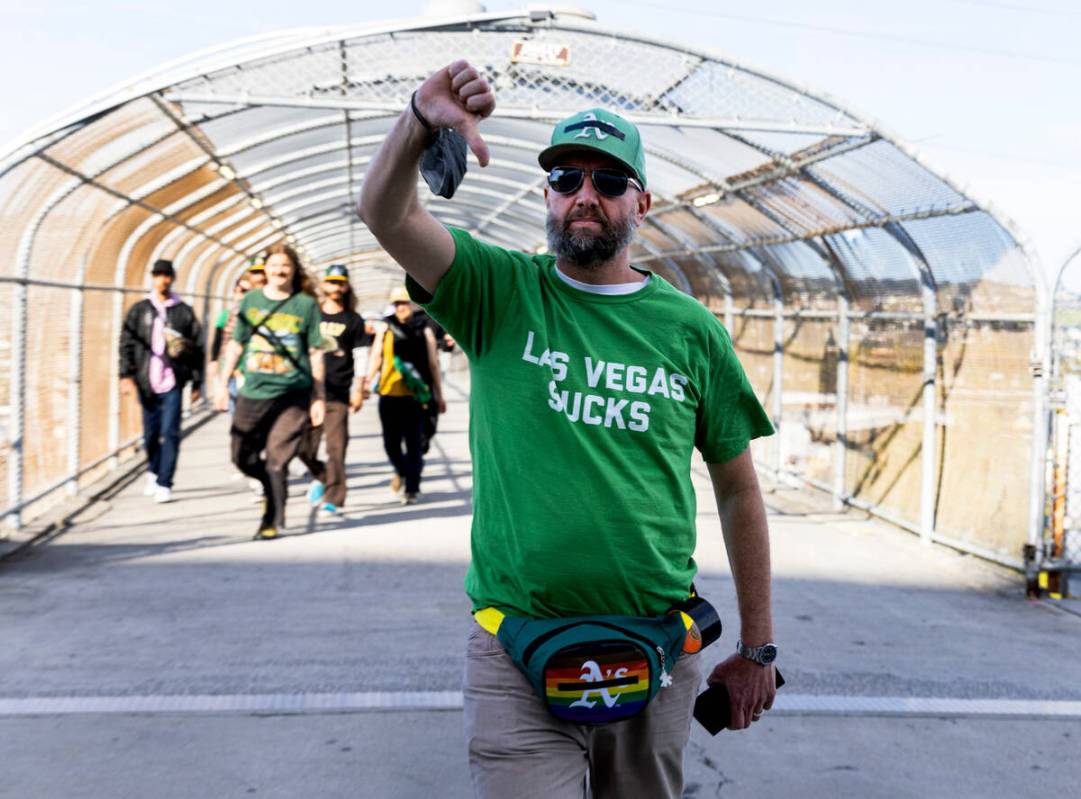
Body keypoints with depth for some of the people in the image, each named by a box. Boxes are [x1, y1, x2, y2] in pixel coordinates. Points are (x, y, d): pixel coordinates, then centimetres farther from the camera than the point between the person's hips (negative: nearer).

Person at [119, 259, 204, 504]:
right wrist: (126, 375, -6)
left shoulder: (184, 311, 5)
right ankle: (153, 472, 35)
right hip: (147, 382, 2)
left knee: (169, 433, -8)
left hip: (172, 382, -2)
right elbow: (126, 343, 5)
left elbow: (197, 347, 7)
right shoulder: (139, 310, 8)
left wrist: (196, 382, 5)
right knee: (151, 433, 12)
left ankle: (164, 484, -4)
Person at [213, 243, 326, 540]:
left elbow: (316, 354, 3)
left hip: (293, 395, -3)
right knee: (242, 457, 8)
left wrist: (319, 398, 1)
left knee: (277, 461, -6)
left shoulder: (306, 304, 2)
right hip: (252, 393, 3)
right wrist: (223, 384, 8)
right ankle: (272, 488, 35)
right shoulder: (250, 300, 8)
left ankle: (271, 522, 5)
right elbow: (235, 345, 13)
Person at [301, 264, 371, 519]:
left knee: (336, 448, -7)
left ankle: (333, 502, -3)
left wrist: (358, 390, -3)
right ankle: (320, 476, 31)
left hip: (339, 394, -2)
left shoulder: (353, 321, 7)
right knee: (303, 447, 2)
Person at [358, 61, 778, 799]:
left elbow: (738, 491, 8)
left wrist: (757, 650, 8)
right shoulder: (500, 293, -1)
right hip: (518, 659, -2)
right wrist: (423, 121, -36)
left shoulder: (691, 330, 3)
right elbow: (386, 213, -16)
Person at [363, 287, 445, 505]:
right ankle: (402, 471, 33)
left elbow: (433, 364, 10)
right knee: (391, 442, 4)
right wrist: (368, 379, -13)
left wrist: (439, 396, 10)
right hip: (390, 394, 1)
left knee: (414, 444, -4)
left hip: (417, 395, -1)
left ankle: (412, 489, 6)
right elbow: (376, 355, 4)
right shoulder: (386, 327, 9)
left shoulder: (423, 329, 7)